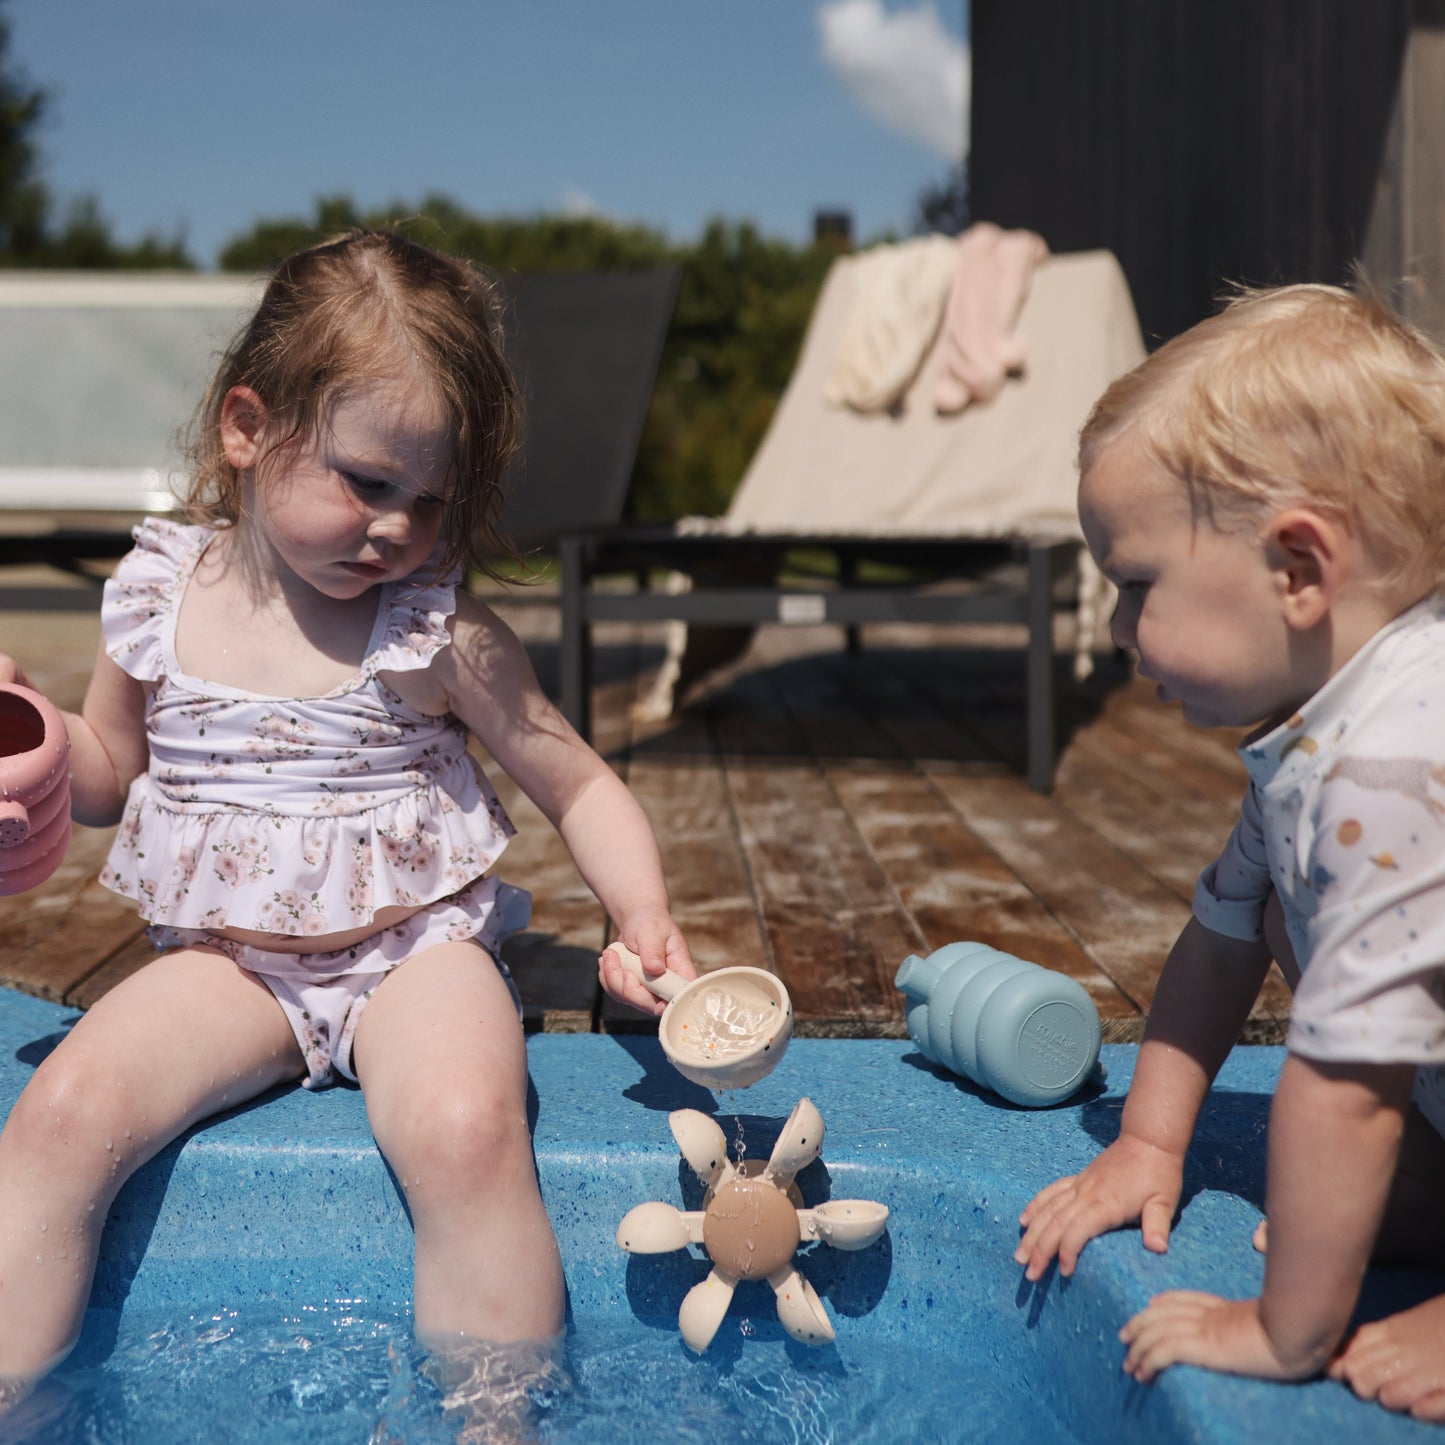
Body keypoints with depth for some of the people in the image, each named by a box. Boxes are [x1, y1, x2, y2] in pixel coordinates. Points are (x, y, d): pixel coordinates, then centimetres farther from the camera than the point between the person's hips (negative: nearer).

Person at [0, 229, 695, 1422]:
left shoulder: (441, 635, -8)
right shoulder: (161, 595, 0)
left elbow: (580, 788, -1)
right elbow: (111, 775, 14)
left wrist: (646, 920, -17)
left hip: (416, 949, -2)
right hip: (228, 960, 3)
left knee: (466, 1132, -31)